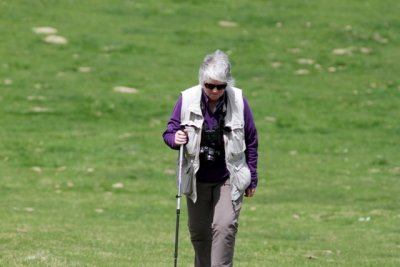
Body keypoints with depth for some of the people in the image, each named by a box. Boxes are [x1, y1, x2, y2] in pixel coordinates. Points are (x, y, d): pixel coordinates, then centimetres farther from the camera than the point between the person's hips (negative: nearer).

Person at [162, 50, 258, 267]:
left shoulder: (238, 101, -7)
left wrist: (252, 179, 4)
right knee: (198, 232, 10)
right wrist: (175, 139, -25)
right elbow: (169, 132, 1)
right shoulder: (187, 100, -8)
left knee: (225, 227, -16)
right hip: (197, 179, 2)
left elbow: (251, 141, 2)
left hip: (228, 179, -2)